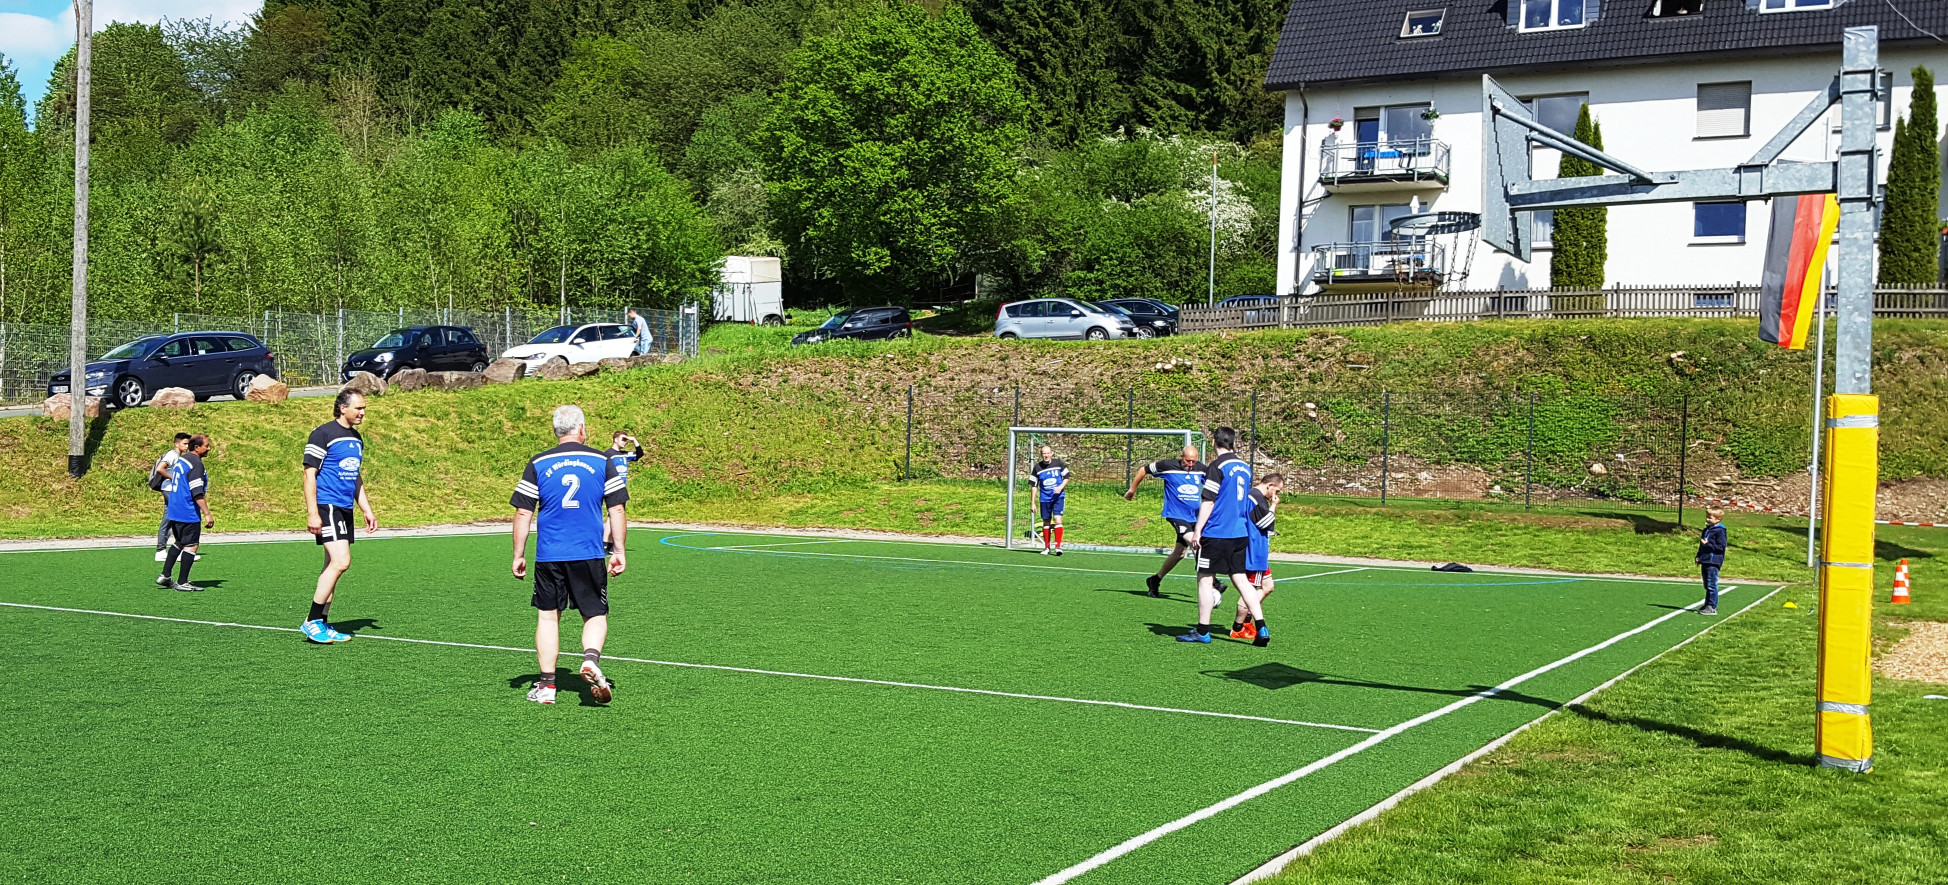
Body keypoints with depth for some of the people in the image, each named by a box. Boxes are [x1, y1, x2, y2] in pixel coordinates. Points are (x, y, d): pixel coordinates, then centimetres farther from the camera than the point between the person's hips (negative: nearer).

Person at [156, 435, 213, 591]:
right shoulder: (195, 464, -16)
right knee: (191, 545, -1)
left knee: (179, 542, 21)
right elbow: (197, 493, -22)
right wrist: (207, 514, -23)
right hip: (188, 513, -9)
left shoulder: (181, 459, 13)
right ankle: (182, 583, 1)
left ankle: (164, 576, 20)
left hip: (174, 511, 9)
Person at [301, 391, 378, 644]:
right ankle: (312, 621, -10)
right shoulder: (323, 434, -9)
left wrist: (367, 510, 20)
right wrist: (312, 513, -17)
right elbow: (309, 473, -11)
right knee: (341, 562, -18)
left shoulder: (357, 438, 17)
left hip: (345, 509, 9)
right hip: (326, 506, -9)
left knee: (334, 566, 9)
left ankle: (322, 625, 14)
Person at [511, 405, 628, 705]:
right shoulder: (603, 462, 1)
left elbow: (523, 514, 1)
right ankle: (591, 659, -18)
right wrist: (618, 551, 6)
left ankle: (546, 685, 11)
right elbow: (617, 511, 0)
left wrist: (518, 555, 8)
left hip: (548, 557, 1)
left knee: (548, 616, 10)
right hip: (589, 556, -1)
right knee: (596, 615, 10)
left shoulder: (538, 464, 1)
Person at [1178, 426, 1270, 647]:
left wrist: (1197, 530, -11)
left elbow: (1208, 501, -14)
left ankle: (1202, 631, 6)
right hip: (1240, 533, 7)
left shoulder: (1217, 467, -11)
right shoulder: (1245, 467, 12)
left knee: (1205, 579, 2)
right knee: (1240, 579, 9)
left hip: (1215, 532, -7)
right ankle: (1261, 627, 1)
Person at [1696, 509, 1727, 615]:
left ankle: (1712, 607, -7)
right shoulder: (1706, 530, 18)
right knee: (1707, 586, 14)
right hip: (1705, 562, 9)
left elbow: (1721, 546, -15)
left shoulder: (1719, 531, -9)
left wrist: (1708, 544, -18)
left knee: (1711, 585, -9)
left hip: (1713, 563, -9)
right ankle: (1707, 605, 20)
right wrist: (1699, 557, 16)